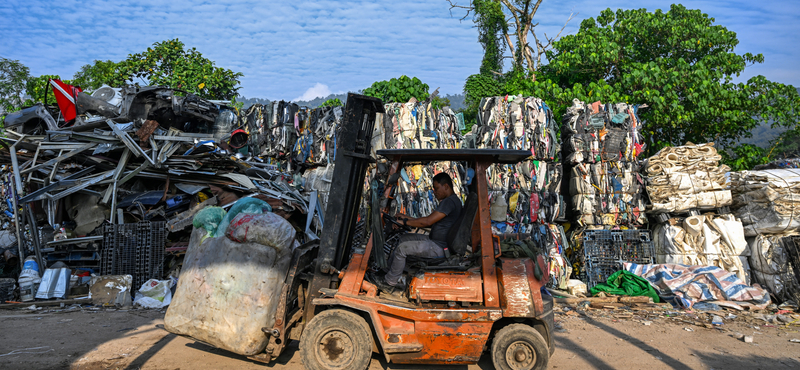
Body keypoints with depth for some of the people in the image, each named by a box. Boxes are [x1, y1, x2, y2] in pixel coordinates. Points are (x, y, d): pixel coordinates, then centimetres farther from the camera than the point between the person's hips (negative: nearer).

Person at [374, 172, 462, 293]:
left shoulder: (449, 202, -20)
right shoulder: (450, 200, 14)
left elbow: (428, 221, -25)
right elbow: (432, 221, 18)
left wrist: (406, 222, -13)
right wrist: (408, 219, 12)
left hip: (439, 248, -11)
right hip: (434, 240, 11)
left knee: (402, 248, -13)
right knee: (404, 238, 15)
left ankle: (390, 282, 1)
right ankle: (389, 269, 17)